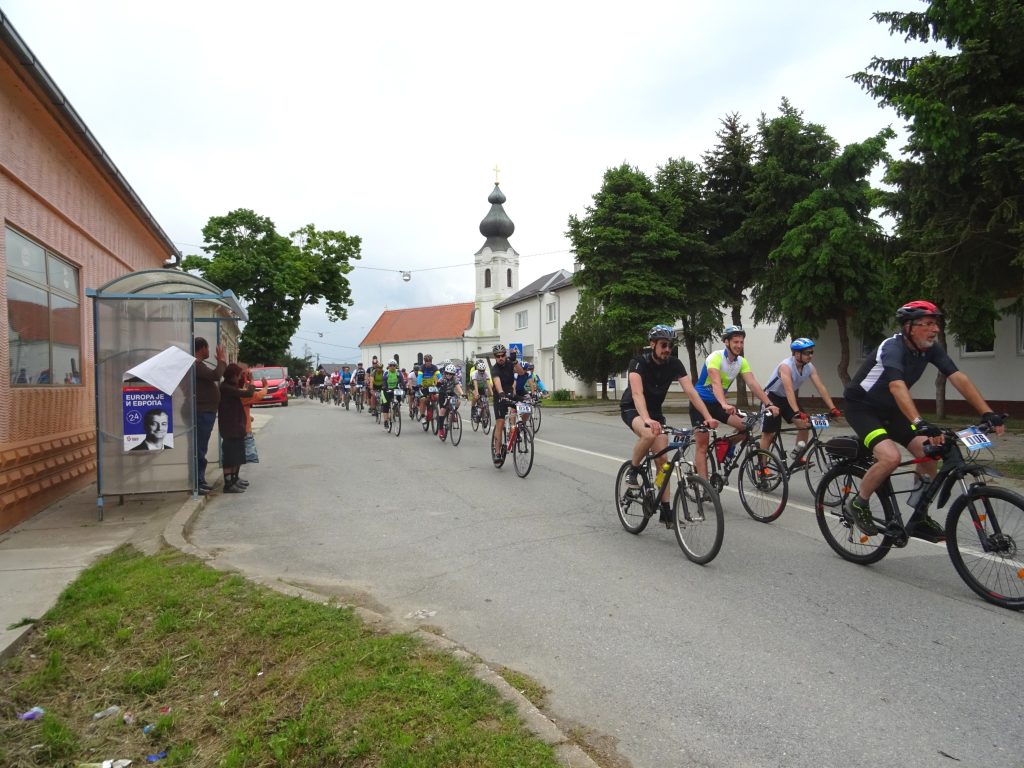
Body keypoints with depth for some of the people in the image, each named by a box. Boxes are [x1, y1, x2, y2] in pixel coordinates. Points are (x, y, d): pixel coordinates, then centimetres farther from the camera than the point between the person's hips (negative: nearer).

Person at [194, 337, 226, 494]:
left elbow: (214, 376, 26)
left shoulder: (200, 364, 18)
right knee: (199, 449, -9)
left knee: (201, 448, 15)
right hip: (202, 412, -11)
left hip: (206, 412, 11)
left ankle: (201, 481, 23)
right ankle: (197, 483, -7)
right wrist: (222, 361, -13)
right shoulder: (196, 365, -15)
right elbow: (216, 375, -25)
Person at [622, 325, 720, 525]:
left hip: (655, 411, 5)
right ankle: (632, 470, -11)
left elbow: (690, 391, -19)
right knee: (649, 434, -37)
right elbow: (637, 393, -40)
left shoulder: (674, 364, -12)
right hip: (632, 409, -5)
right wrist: (647, 420, -57)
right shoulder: (638, 363, -25)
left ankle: (665, 509, 2)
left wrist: (708, 417, -33)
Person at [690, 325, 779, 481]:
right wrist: (724, 405, -53)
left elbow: (752, 384, -11)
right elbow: (716, 383, -37)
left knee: (745, 426, -12)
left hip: (717, 403, 6)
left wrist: (769, 404, -24)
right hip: (700, 402, -6)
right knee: (703, 445, -7)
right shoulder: (716, 357, -23)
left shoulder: (742, 362, -3)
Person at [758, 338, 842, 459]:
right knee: (768, 433, -10)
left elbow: (821, 388, -14)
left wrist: (833, 408, -24)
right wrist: (797, 413, -52)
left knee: (805, 424, -6)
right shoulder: (786, 366, -31)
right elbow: (789, 391, -42)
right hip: (772, 398, -7)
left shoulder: (810, 367, -11)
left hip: (787, 398, 7)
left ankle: (799, 456, 10)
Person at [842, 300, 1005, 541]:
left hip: (889, 409, 8)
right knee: (891, 457, -28)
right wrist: (920, 424, -55)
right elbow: (897, 386, -43)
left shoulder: (931, 348, -5)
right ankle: (858, 504, -4)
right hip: (861, 407, -8)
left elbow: (959, 378, -11)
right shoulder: (893, 347, -28)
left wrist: (987, 413, -20)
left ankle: (919, 519, 11)